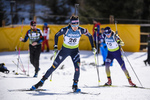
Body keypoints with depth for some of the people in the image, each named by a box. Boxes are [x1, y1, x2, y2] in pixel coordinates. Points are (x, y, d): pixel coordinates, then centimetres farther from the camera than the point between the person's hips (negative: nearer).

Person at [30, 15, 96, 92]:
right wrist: (55, 46, -9)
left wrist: (93, 47, -3)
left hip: (75, 51, 1)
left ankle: (75, 86, -2)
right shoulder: (65, 30, -23)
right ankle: (41, 82, 14)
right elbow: (56, 35, -5)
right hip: (65, 50, -1)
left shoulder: (81, 30, -19)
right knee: (54, 66, 1)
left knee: (77, 68, -20)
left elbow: (90, 36, -1)